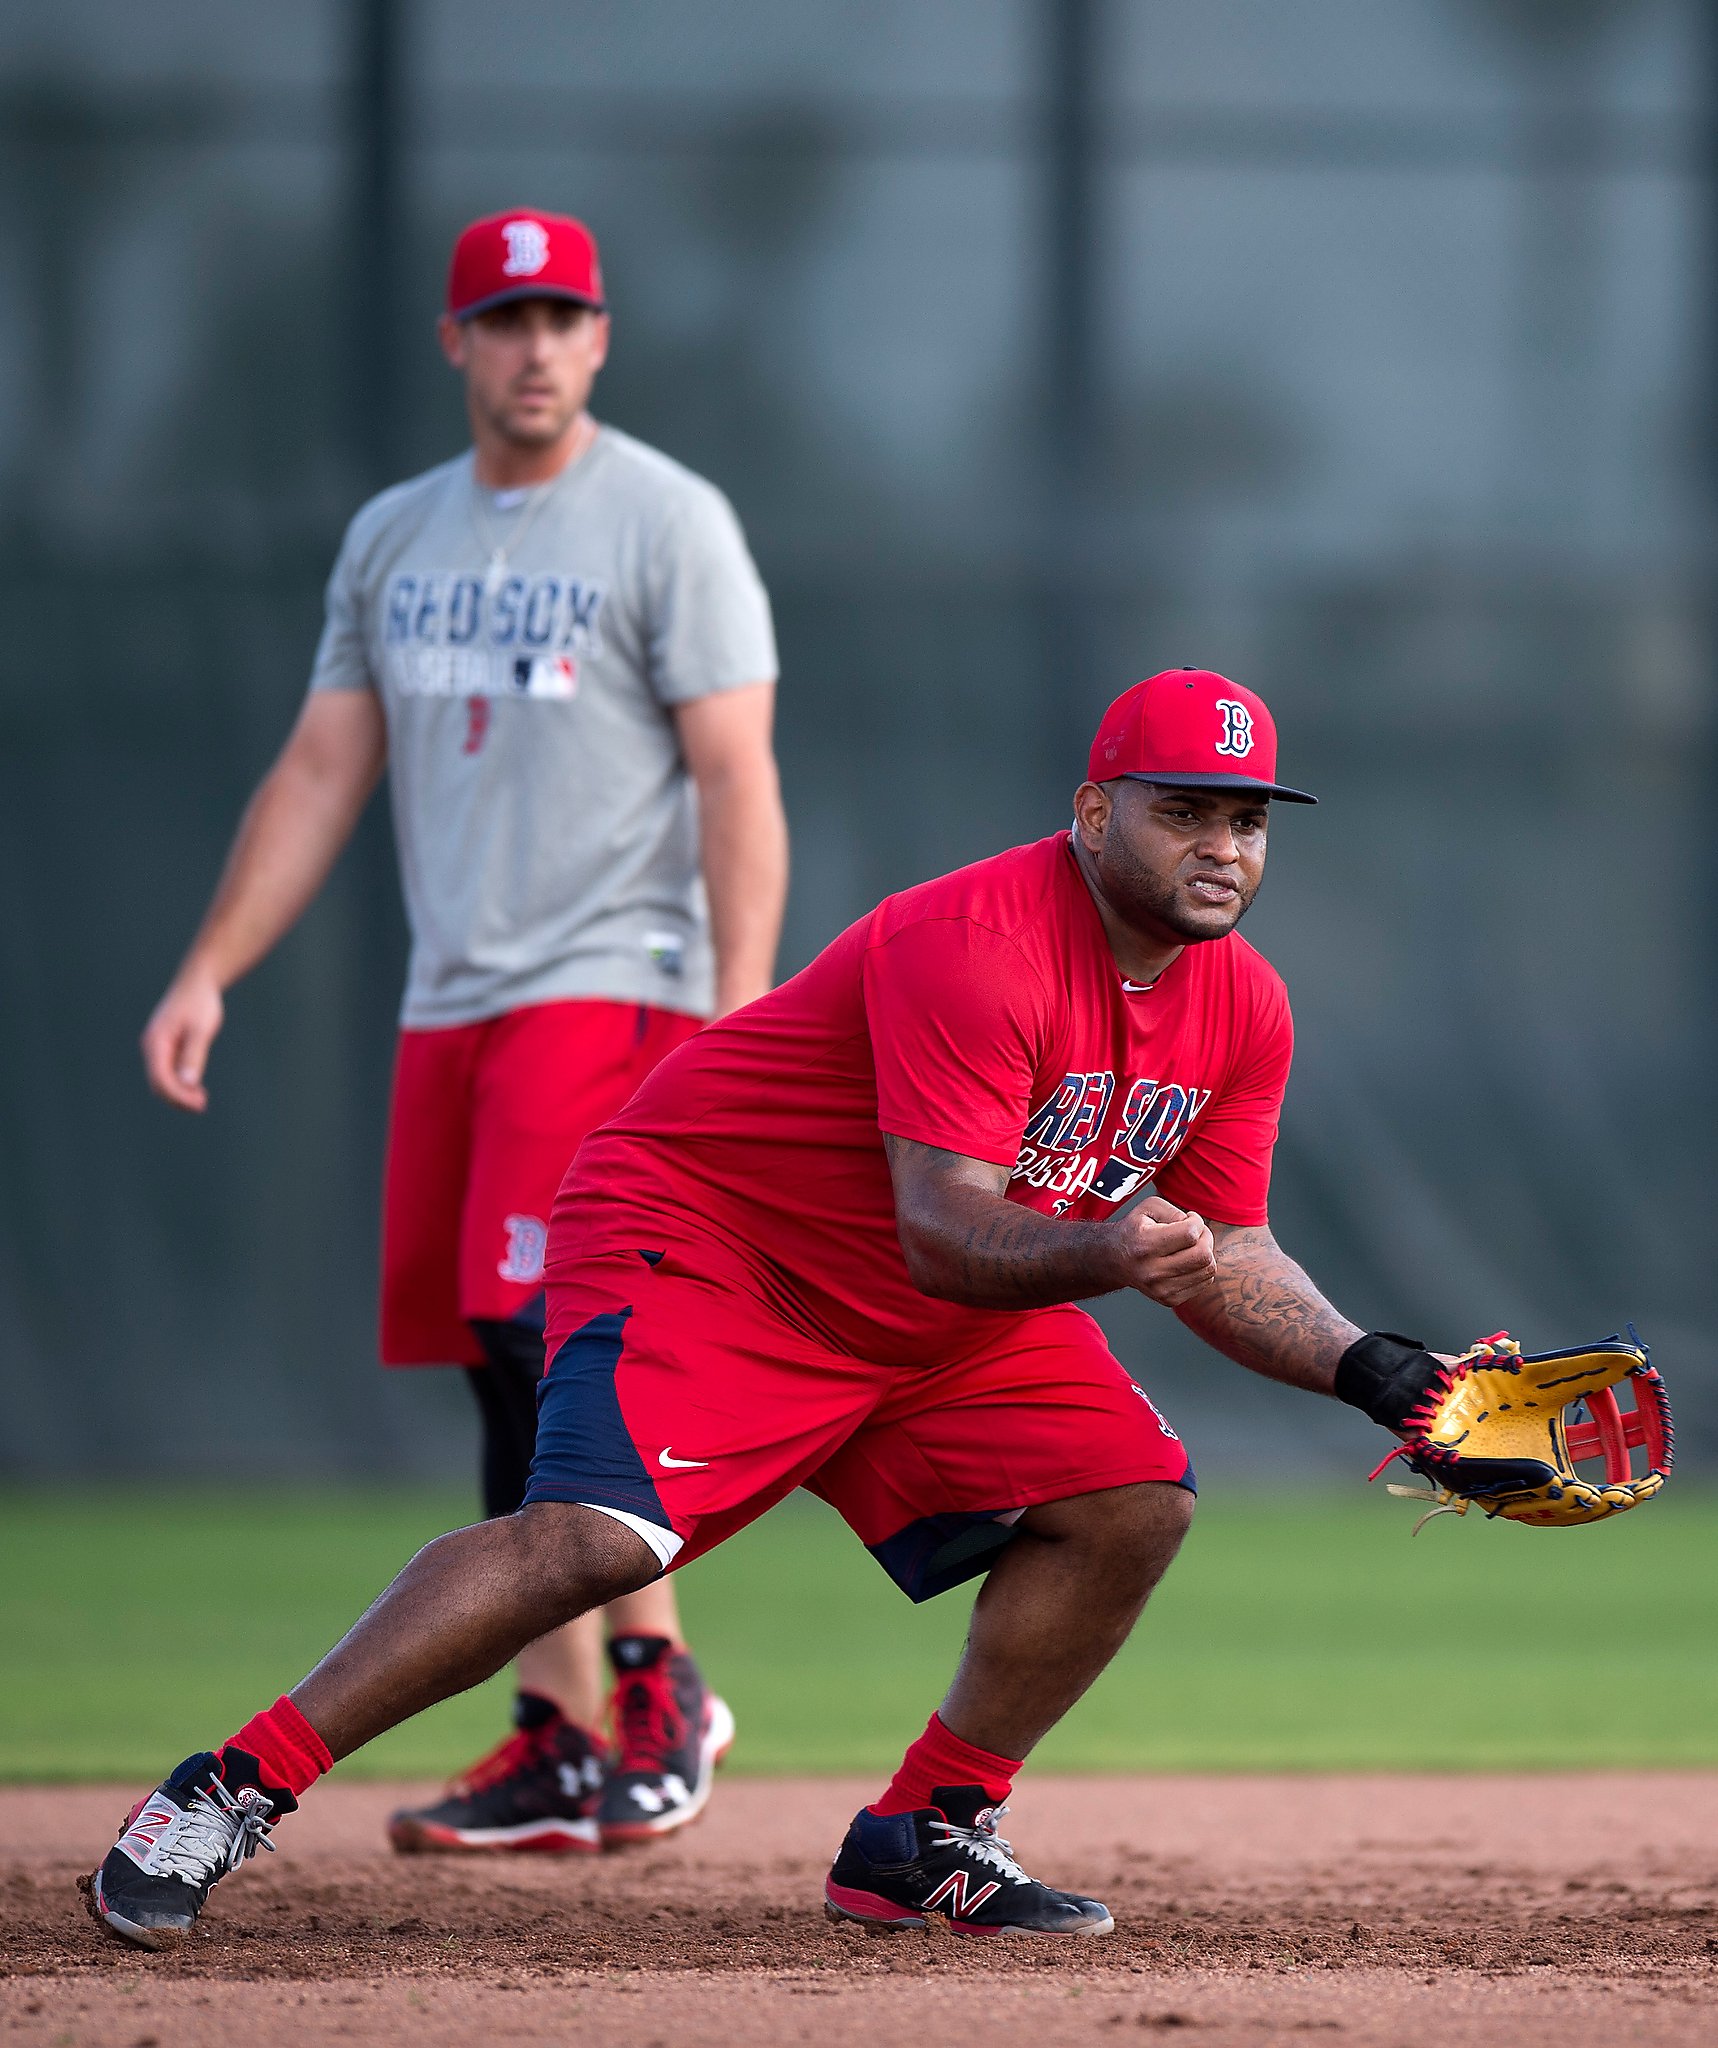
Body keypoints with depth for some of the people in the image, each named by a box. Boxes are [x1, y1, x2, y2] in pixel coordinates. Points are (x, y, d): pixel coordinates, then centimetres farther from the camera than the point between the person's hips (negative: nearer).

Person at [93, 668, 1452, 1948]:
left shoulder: (1240, 1006, -1)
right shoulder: (974, 946, -28)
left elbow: (1230, 1261, 6)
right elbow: (942, 1234, -35)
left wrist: (1364, 1366, -9)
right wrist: (1098, 1253, -52)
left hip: (942, 1330, 9)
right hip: (702, 1245, -9)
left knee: (1133, 1500, -7)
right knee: (594, 1539, -28)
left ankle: (926, 1837, 7)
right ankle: (230, 1794, -24)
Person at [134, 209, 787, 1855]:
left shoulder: (667, 522, -3)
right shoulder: (393, 537, 15)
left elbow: (737, 782, -9)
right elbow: (322, 771, 16)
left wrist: (741, 1013, -18)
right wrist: (210, 970, 5)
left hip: (610, 986, -6)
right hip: (448, 1004, 6)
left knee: (545, 1334, -19)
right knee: (501, 1362, 4)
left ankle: (657, 1687, -10)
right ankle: (556, 1744, 7)